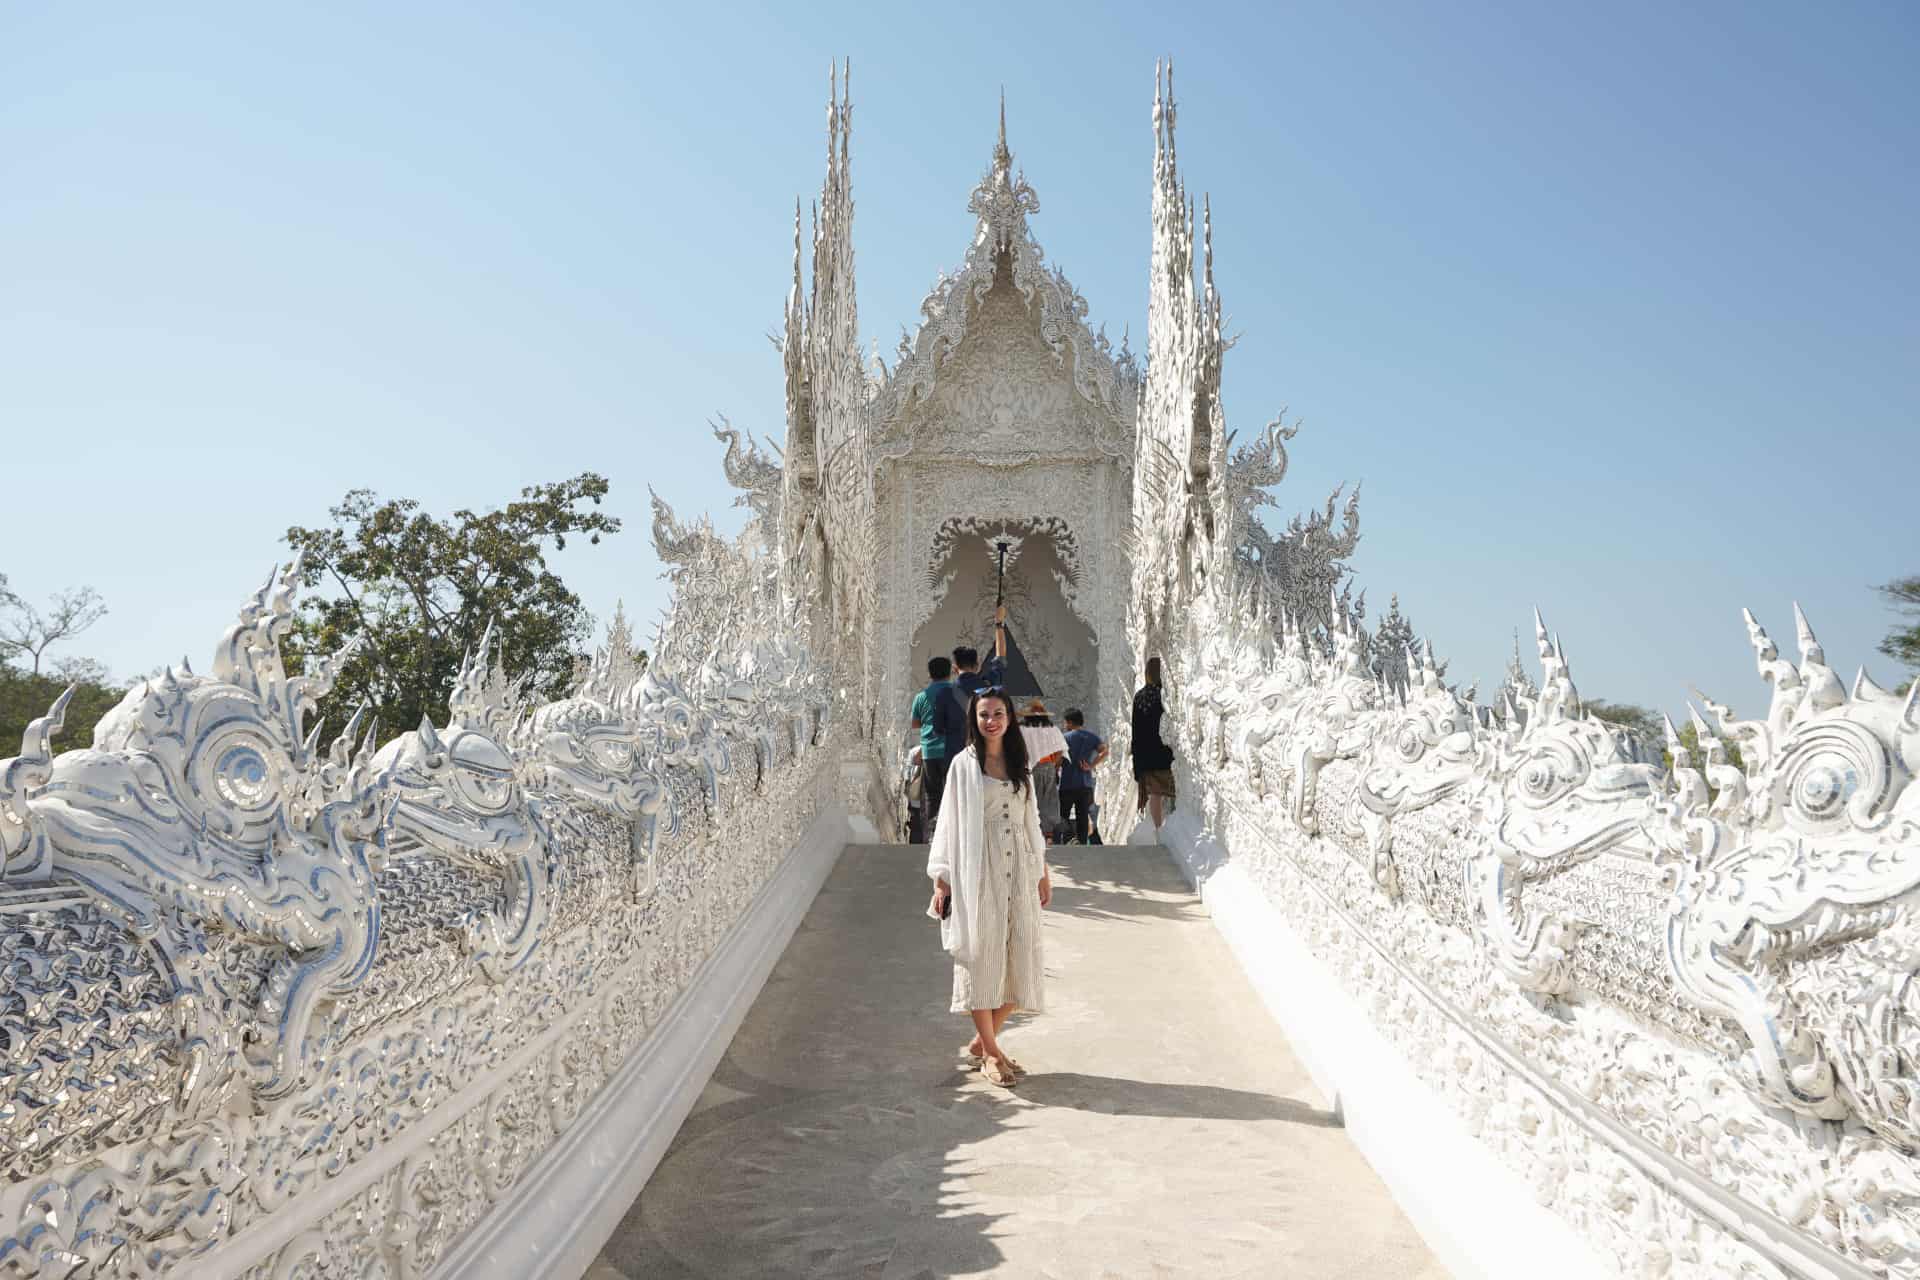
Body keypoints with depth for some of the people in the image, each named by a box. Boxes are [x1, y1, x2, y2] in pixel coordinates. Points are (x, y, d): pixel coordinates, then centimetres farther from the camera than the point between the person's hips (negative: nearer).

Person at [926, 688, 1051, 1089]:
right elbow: (950, 822, -2)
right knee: (982, 957, 0)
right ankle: (992, 1052, 13)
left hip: (1018, 871, 5)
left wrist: (1042, 873, 14)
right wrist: (942, 882, -6)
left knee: (1019, 963, 4)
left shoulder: (1019, 764, 11)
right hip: (978, 871, -4)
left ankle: (979, 1043, 20)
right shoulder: (963, 764, -1)